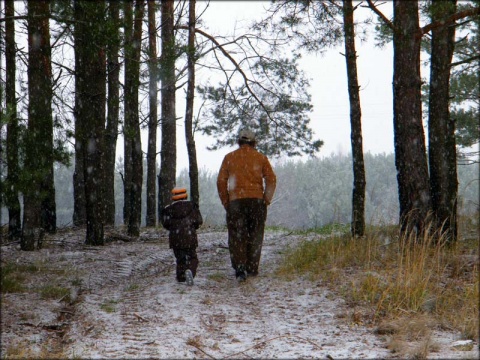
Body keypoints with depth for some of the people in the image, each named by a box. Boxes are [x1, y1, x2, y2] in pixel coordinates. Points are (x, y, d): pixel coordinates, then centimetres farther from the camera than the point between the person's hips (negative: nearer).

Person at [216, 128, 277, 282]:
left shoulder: (229, 157, 7)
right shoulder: (260, 158, 7)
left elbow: (221, 181, 2)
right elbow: (271, 180, 0)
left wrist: (226, 202, 8)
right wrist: (266, 200, 7)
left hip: (236, 201, -1)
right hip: (256, 200, 1)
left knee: (237, 236, 1)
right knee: (255, 236, 11)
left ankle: (239, 268, -14)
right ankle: (252, 268, 12)